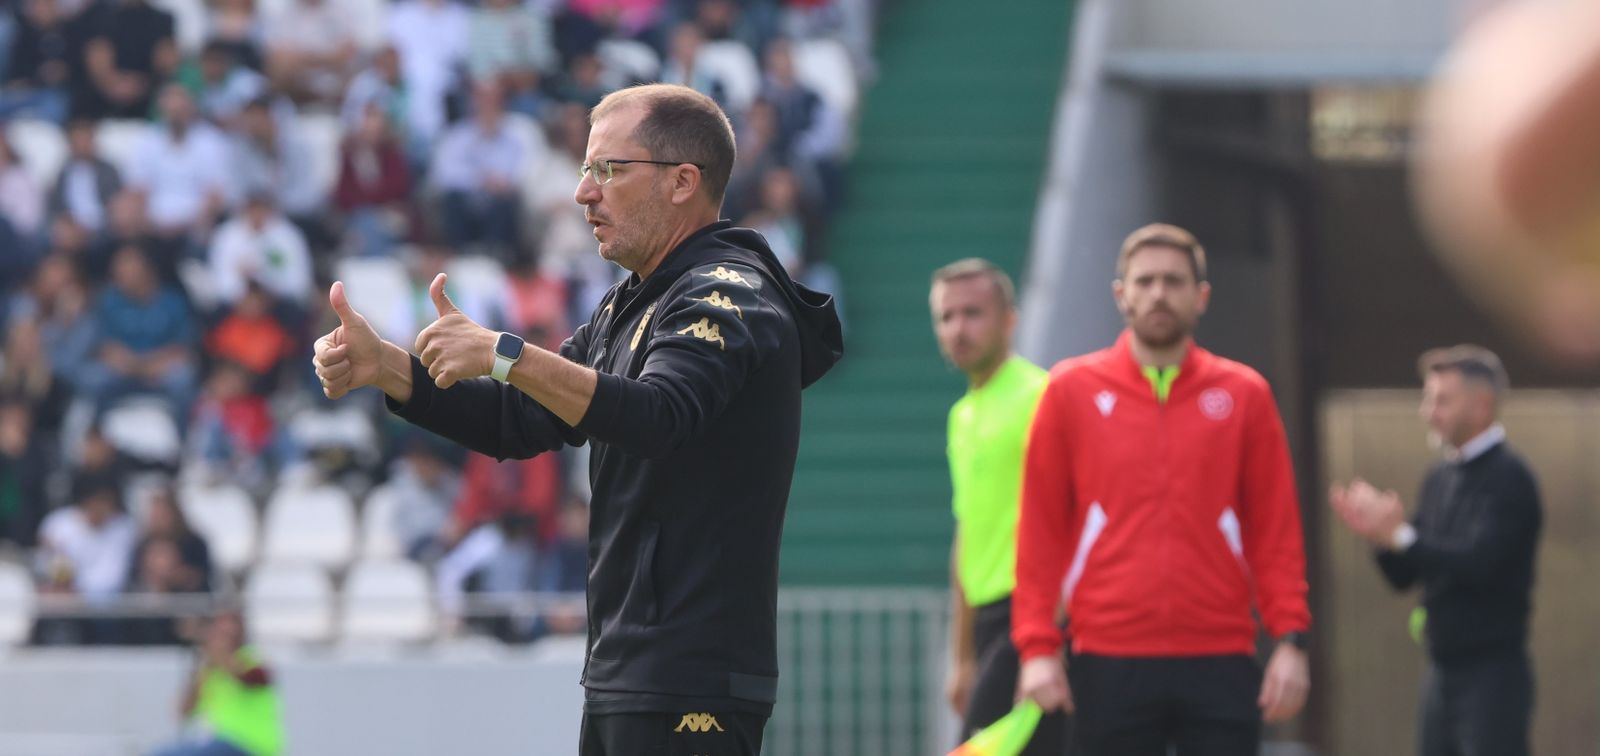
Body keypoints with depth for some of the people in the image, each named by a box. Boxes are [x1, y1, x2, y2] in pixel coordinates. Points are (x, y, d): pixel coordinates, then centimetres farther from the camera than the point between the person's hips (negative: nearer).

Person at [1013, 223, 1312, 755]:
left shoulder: (1245, 395, 7)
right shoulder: (1071, 392, 5)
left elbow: (1276, 530, 6)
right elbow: (1040, 529, 4)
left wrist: (1290, 639, -4)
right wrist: (1038, 647, -3)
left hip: (1220, 667, 0)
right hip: (1110, 669, 0)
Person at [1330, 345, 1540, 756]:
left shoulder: (1509, 478, -10)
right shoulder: (1440, 480, 13)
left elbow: (1479, 562, -23)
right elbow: (1404, 575, 13)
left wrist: (1400, 535, -23)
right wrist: (1379, 533, -6)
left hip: (1493, 672, -8)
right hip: (1444, 671, 8)